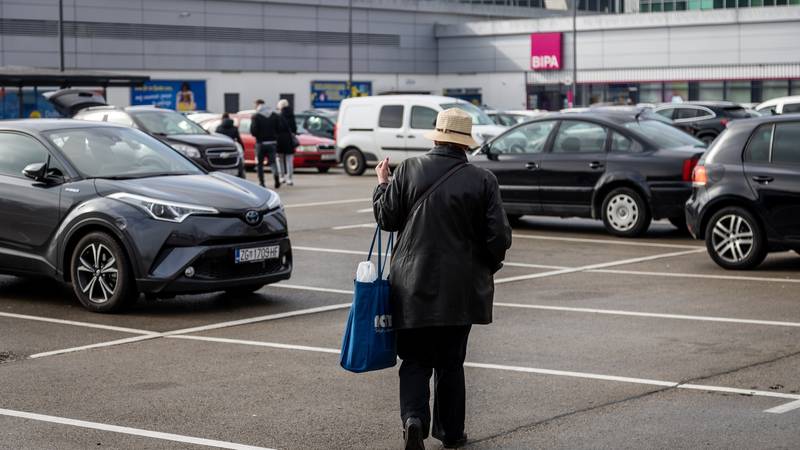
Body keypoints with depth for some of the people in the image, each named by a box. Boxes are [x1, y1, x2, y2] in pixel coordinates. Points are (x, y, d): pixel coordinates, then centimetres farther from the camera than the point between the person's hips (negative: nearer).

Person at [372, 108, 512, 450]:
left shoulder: (408, 171, -6)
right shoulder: (483, 181, -7)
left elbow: (386, 218, 1)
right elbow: (499, 236, -5)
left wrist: (382, 183, 19)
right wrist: (489, 267, 14)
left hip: (412, 286, 0)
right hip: (459, 289, 0)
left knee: (415, 360, 8)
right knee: (451, 363, 13)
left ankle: (414, 418, -13)